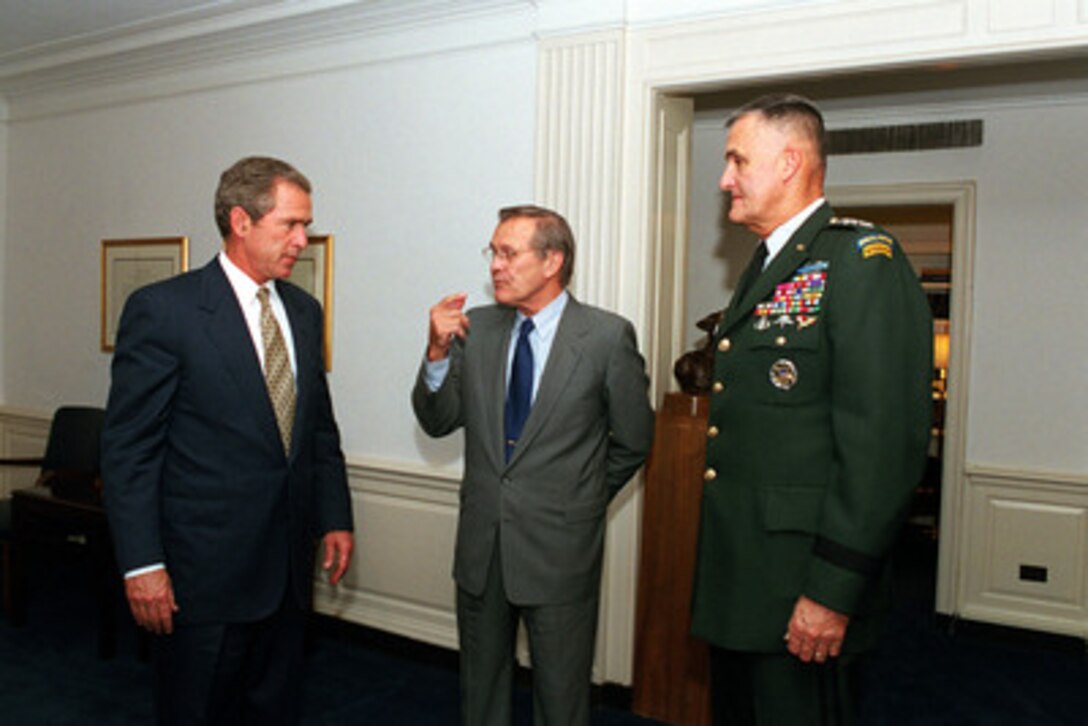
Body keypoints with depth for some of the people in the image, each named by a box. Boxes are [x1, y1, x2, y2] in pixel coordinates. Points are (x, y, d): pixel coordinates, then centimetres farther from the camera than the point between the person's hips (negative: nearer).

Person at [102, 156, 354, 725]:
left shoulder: (304, 310, 9)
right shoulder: (162, 310, -10)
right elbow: (126, 448, -11)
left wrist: (335, 518, 11)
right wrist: (142, 564, -14)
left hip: (286, 566, 6)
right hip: (206, 570, -5)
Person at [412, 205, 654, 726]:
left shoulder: (607, 337, -10)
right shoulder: (476, 328, 1)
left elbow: (634, 440, -1)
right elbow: (437, 422, 1)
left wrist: (583, 501, 6)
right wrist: (438, 351, -14)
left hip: (559, 551, -3)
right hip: (481, 544, 4)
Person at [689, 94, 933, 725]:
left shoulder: (863, 262, -14)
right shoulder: (765, 270, 14)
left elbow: (885, 443, -21)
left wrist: (833, 593, -21)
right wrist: (717, 571, 15)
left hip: (800, 588, -8)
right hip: (736, 579, 9)